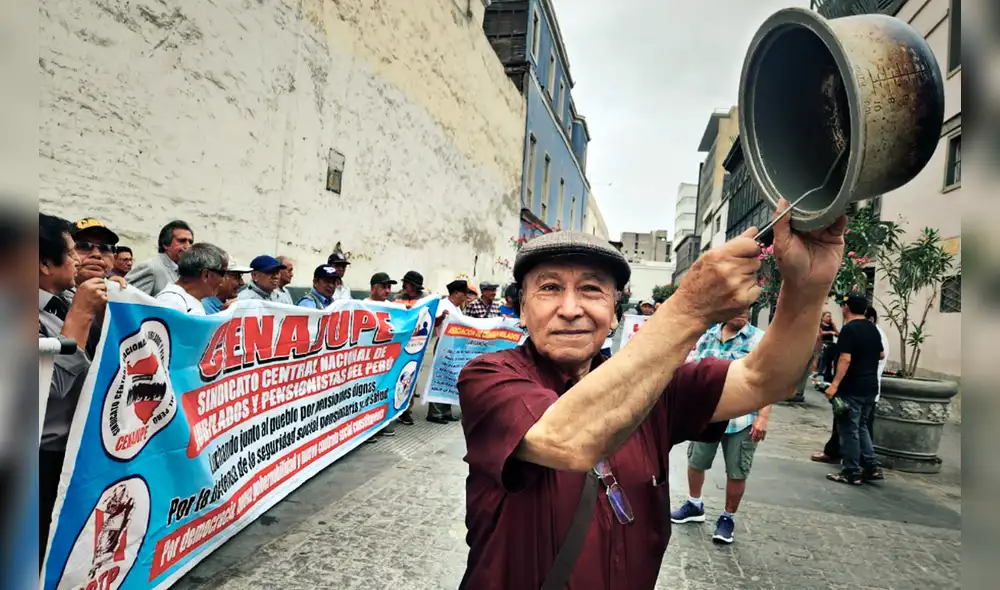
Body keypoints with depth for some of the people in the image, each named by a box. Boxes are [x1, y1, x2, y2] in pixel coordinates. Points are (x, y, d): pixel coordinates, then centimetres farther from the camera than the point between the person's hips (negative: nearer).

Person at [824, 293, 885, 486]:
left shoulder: (849, 329, -16)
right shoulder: (873, 328, 9)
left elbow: (845, 359, -24)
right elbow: (882, 354, 21)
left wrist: (834, 384, -24)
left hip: (852, 388, -8)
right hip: (870, 387, 8)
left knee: (849, 429, 0)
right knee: (861, 426, 20)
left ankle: (852, 473, 6)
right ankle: (871, 467, 19)